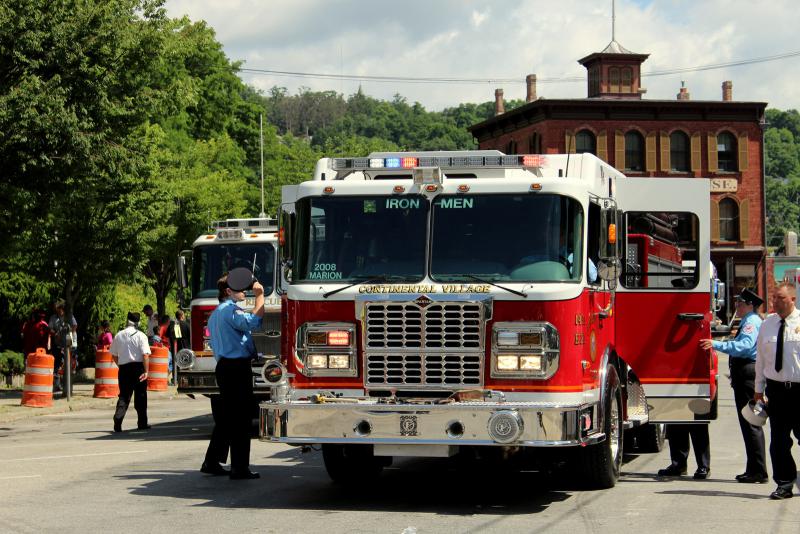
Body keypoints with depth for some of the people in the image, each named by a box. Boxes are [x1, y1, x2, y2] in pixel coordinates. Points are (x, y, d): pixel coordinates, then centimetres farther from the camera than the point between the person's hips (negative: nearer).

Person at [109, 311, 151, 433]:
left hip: (123, 367, 3)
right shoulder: (141, 336, -6)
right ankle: (142, 423, 11)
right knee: (140, 395, 7)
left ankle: (117, 420, -14)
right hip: (138, 367, -3)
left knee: (124, 395, 5)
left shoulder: (118, 336, 5)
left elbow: (114, 355, 11)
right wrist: (146, 371, -12)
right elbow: (145, 355, -13)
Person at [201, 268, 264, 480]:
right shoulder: (231, 309, -11)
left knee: (226, 418, 16)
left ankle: (211, 462, 19)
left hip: (224, 366, 10)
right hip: (237, 367, -10)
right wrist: (260, 296, -21)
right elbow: (253, 322, -28)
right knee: (241, 419, -8)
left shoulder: (216, 313, 21)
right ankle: (240, 468, -7)